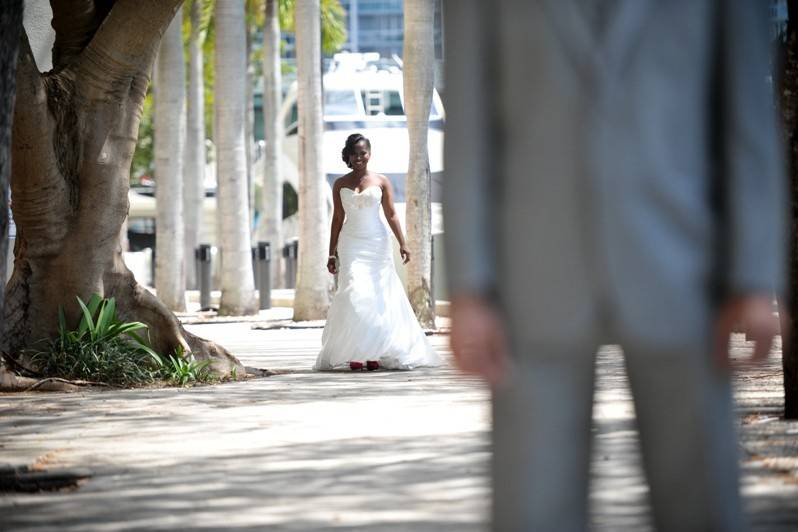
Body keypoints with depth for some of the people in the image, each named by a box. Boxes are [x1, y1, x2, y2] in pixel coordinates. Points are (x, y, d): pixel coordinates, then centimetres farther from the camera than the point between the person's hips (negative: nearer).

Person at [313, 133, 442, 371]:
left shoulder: (381, 181, 4)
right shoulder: (340, 184, 7)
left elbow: (391, 215, 2)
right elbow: (337, 219, 10)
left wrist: (402, 244, -6)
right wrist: (332, 253, 8)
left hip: (377, 244, 0)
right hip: (351, 245, 0)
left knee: (380, 297, -2)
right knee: (355, 295, -13)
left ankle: (375, 354, 4)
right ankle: (354, 354, -10)